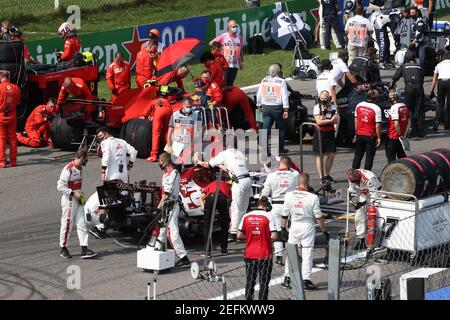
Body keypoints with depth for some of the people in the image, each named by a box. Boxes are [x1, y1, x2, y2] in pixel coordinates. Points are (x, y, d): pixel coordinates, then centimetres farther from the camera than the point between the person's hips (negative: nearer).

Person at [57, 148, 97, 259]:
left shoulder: (79, 168, 9)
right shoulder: (68, 170, -20)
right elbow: (60, 186, -21)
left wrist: (80, 194, 12)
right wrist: (73, 193, -20)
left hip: (78, 200, 8)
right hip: (69, 201, -8)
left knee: (82, 225, 2)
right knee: (67, 225, 2)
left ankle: (84, 250, 0)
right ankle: (63, 249, 15)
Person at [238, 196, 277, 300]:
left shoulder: (246, 216, 1)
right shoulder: (269, 216, -9)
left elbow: (239, 235, 5)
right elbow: (273, 236, -14)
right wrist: (266, 238, 7)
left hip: (249, 255, 3)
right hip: (264, 255, -3)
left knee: (250, 282, 14)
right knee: (264, 282, 5)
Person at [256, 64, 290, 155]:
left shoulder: (264, 81, 5)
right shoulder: (281, 81, -7)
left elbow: (259, 95, 12)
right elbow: (285, 96, -11)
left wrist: (259, 105, 25)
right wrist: (286, 109, -9)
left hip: (266, 107, 3)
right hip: (277, 108, -3)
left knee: (266, 128, 2)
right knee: (281, 129, 12)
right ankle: (280, 149, 16)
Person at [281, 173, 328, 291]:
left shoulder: (289, 195, -5)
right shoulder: (313, 197, -14)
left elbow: (285, 215, 3)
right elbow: (318, 217, -9)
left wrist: (283, 228, 14)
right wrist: (325, 231, 1)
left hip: (294, 226, 3)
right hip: (308, 227, -3)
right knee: (307, 253, 2)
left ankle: (287, 279, 15)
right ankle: (306, 280, 0)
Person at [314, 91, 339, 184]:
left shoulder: (333, 107, 6)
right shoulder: (317, 107, -5)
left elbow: (337, 121, -3)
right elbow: (319, 121, -14)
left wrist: (324, 119, -15)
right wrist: (330, 120, -13)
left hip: (330, 133, 4)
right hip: (320, 133, -4)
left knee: (331, 155, 5)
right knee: (319, 155, -1)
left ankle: (326, 175, 19)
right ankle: (321, 177, 1)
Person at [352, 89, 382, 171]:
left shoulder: (359, 105, 1)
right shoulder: (376, 109, -15)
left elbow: (356, 120, 9)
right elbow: (377, 125, -15)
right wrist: (379, 138, -6)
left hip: (360, 135, 4)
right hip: (371, 136, -4)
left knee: (357, 156, 14)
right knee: (369, 157, 5)